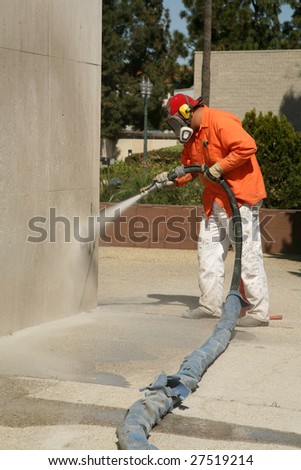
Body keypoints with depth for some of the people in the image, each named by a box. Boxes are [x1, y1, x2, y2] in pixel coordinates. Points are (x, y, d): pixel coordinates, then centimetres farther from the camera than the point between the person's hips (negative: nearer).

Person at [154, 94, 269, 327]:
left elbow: (247, 146, -25)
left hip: (240, 196, -10)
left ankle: (259, 312, -3)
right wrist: (172, 178, 2)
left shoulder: (220, 121, -15)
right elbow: (189, 167, 20)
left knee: (248, 254, -7)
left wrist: (220, 167, -21)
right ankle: (210, 305, 18)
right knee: (209, 249, 11)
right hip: (215, 199, 10)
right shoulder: (192, 135, 15)